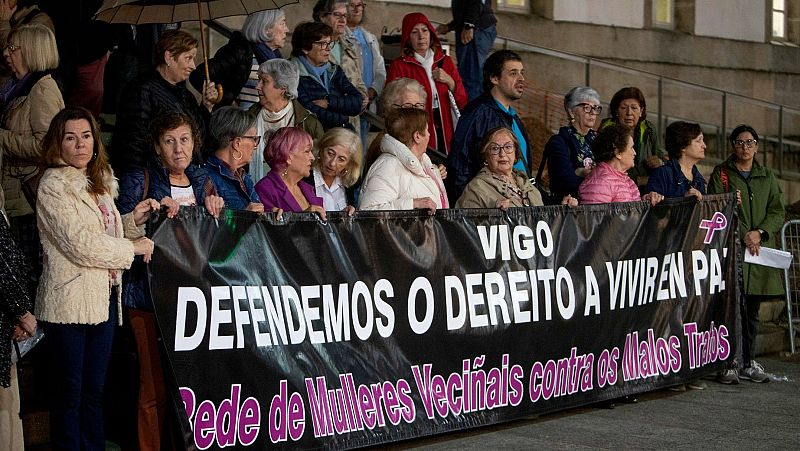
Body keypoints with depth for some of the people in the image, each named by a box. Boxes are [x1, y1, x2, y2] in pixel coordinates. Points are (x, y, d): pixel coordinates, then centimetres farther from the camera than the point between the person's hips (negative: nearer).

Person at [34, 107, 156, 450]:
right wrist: (134, 248, -11)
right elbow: (80, 243, -19)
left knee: (94, 392, 13)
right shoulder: (53, 186, -11)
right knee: (68, 394, 2)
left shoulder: (99, 181, 14)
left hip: (104, 297, 7)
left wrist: (133, 220, 5)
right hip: (70, 302, -7)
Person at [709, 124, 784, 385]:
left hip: (760, 249, 4)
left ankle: (748, 363, 16)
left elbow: (778, 212, 9)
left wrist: (759, 232, -9)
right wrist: (744, 235, -14)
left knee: (752, 311, 9)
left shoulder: (767, 176, 17)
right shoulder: (721, 173, 4)